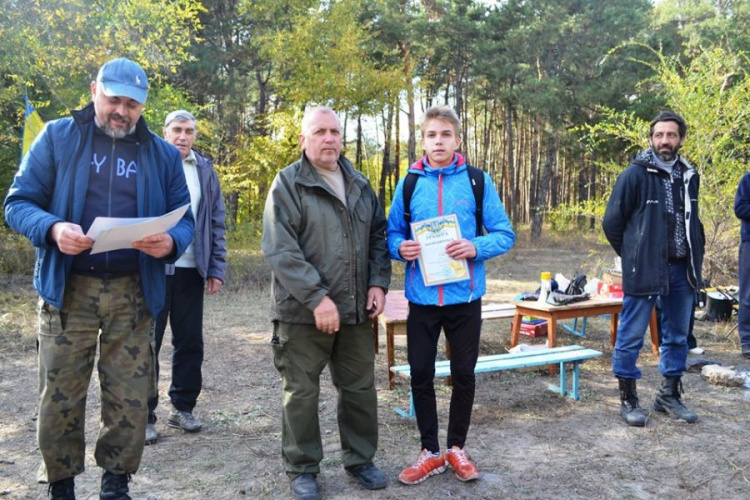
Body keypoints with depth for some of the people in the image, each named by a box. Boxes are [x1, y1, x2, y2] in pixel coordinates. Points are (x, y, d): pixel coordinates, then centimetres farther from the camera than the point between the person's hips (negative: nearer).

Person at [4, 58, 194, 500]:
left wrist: (171, 242, -15)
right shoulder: (57, 137, 4)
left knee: (130, 397, 5)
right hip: (68, 289, -1)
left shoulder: (163, 154, 9)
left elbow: (184, 219, 9)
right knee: (60, 395, 5)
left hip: (133, 293, 1)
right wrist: (52, 228, -20)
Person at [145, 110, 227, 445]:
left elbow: (217, 222, 9)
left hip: (191, 270, 3)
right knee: (148, 343, 3)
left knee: (190, 342, 9)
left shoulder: (205, 170, 10)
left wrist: (217, 269, 3)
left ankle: (183, 407, 23)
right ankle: (145, 415, 13)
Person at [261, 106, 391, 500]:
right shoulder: (288, 183, -6)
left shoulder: (359, 185, 13)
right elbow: (280, 249, -15)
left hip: (355, 310, 5)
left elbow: (378, 236, 16)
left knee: (360, 387, 13)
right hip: (303, 311, -5)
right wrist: (316, 297, -21)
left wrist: (378, 283, 1)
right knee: (301, 392, 6)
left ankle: (359, 459, 31)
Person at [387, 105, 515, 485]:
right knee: (421, 375, 7)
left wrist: (476, 247, -21)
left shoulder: (478, 180, -2)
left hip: (465, 297, -1)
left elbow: (505, 234, -2)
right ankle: (430, 451, 25)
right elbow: (392, 232, 8)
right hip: (422, 296, 1)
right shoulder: (409, 182, 2)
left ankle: (457, 448, 30)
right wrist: (400, 247, -14)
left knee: (463, 374, 11)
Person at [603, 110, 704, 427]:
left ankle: (670, 395, 29)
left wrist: (695, 256, 10)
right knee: (631, 336, 0)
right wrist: (633, 256, 1)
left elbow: (692, 220, 20)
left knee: (677, 336, 14)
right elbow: (612, 222, -5)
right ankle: (628, 399, 13)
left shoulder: (688, 175, 10)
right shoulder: (636, 174, -8)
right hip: (644, 270, -6)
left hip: (682, 270, 6)